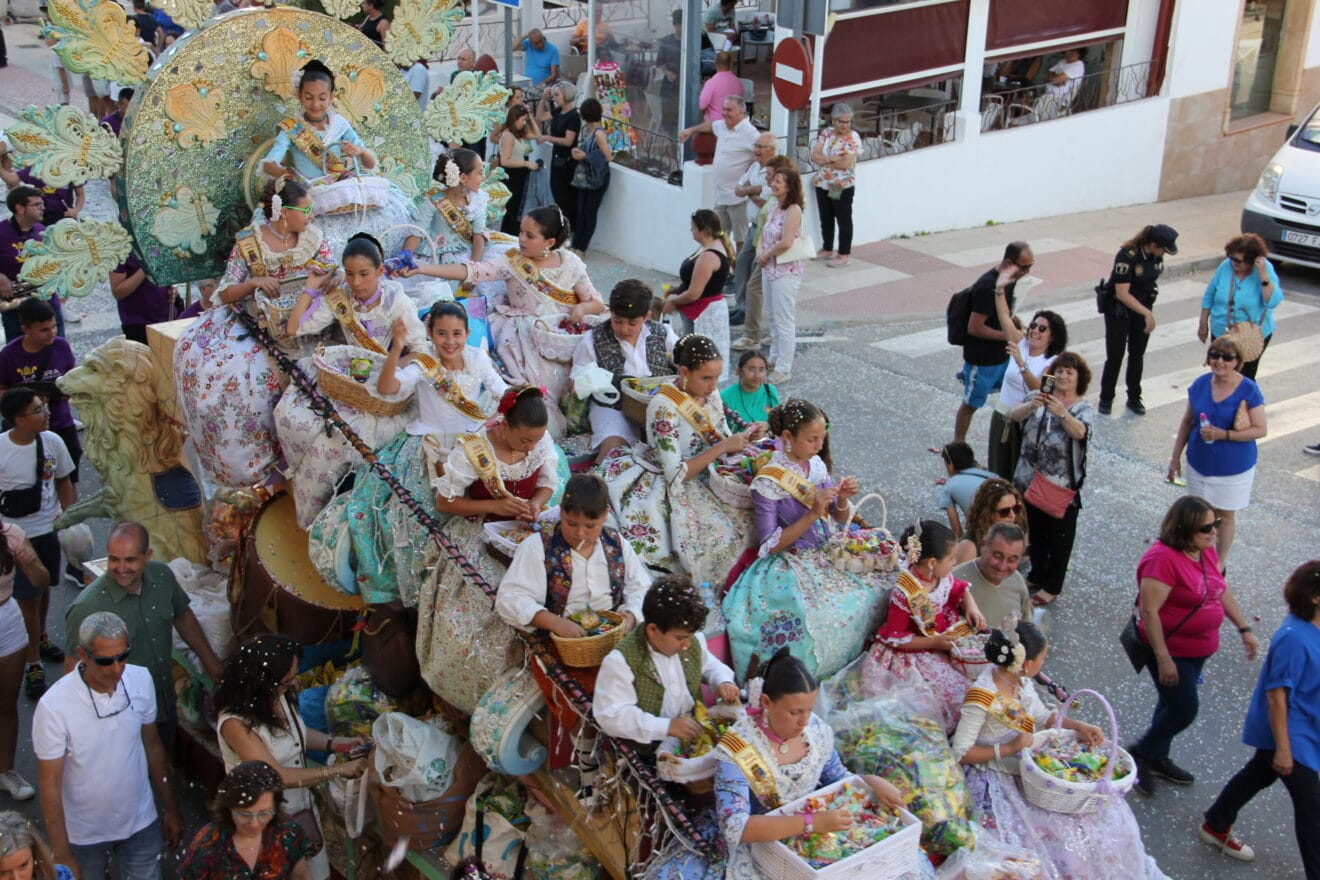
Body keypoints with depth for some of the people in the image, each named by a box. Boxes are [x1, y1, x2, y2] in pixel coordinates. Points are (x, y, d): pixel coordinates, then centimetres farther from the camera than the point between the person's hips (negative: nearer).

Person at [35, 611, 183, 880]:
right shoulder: (54, 707, -25)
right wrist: (62, 856, -14)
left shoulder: (141, 680, -12)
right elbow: (49, 785, -17)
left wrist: (170, 808, 8)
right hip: (84, 835, -2)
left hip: (141, 823, 3)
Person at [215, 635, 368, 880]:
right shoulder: (236, 723, -30)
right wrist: (339, 770, -26)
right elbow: (277, 776, -29)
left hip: (303, 805, 6)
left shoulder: (280, 696, -10)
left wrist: (336, 743, -5)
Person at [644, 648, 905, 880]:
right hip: (755, 842, -4)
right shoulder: (737, 749, -24)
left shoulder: (816, 728, -7)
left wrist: (872, 782, -10)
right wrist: (812, 823, -39)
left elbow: (837, 777, 12)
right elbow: (734, 827, -33)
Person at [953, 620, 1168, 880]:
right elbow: (960, 753, -21)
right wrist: (1009, 748, -25)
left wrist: (1079, 726, -2)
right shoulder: (982, 696, -26)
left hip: (1028, 765, 8)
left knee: (1097, 805, 2)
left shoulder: (1020, 679, -4)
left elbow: (1042, 717, 14)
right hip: (996, 779, -8)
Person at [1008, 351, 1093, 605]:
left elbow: (1079, 432, -28)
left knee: (1059, 536, 7)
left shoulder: (1084, 408, -6)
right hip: (1031, 480, 3)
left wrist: (1061, 413, -46)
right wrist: (1031, 406, -38)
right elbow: (1014, 415, -16)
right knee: (1035, 531, 18)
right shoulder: (1039, 397, 1)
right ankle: (1037, 576, 37)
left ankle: (1052, 586, 21)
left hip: (1062, 487, -3)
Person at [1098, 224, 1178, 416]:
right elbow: (1122, 294, -28)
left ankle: (1134, 398, 25)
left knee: (1137, 355, 12)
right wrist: (1147, 313, -29)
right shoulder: (1127, 256, -27)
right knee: (1115, 356, 1)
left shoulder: (1156, 255, -7)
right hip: (1119, 310, -6)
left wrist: (1149, 311, 13)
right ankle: (1106, 399, 17)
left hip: (1143, 308, 6)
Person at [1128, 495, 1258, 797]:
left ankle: (1157, 759, 40)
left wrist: (1244, 628, 12)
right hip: (1172, 651, -9)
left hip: (1199, 649, 9)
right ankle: (1140, 753, 20)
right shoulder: (1163, 559, -28)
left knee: (1173, 704, 22)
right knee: (1184, 709, -2)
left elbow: (1222, 590, 14)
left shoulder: (1207, 551, -1)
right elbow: (1149, 611, -28)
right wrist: (1163, 659, -26)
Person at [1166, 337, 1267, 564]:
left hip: (1233, 468, -3)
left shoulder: (1248, 390, -16)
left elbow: (1261, 430, -15)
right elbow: (1187, 422, 6)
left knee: (1225, 516, 12)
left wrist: (1224, 434, -25)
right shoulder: (1200, 384, -4)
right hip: (1199, 464, 3)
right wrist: (1176, 456, 8)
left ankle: (1218, 564, 29)